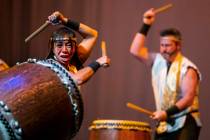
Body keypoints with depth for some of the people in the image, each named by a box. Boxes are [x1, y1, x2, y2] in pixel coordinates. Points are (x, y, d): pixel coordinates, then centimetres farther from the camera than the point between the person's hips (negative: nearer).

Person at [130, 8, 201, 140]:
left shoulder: (187, 68, -13)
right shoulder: (158, 61, 8)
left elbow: (188, 98, -19)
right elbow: (135, 51, 2)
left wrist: (167, 113, -28)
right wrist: (146, 25, -1)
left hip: (185, 123, -7)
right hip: (165, 123, 7)